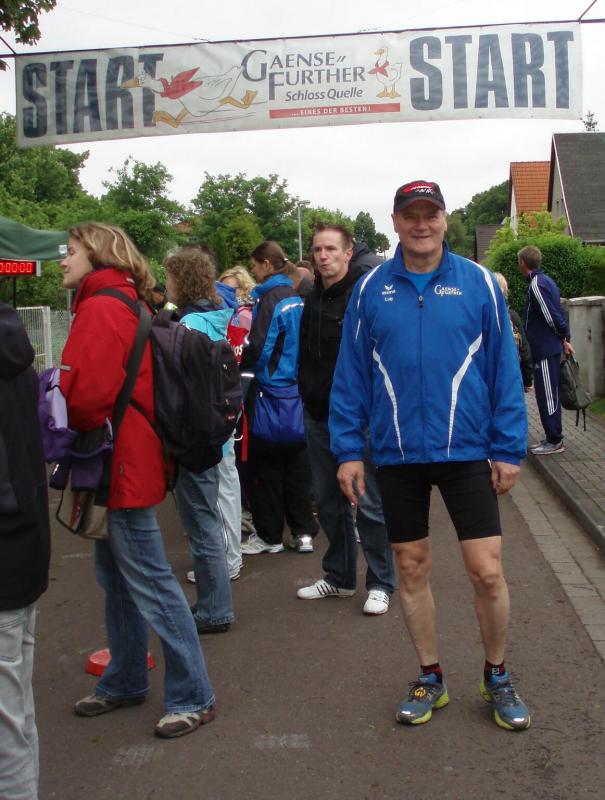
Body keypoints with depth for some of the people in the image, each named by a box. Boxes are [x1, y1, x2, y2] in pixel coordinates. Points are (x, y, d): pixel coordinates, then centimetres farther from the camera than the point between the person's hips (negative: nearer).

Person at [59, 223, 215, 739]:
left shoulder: (101, 308, -17)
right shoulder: (121, 303, 15)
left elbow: (85, 392, -25)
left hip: (122, 466, -10)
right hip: (120, 465, 10)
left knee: (150, 583, -3)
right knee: (117, 579, 19)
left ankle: (193, 697, 8)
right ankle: (125, 682, 34)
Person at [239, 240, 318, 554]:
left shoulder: (269, 299, -15)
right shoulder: (295, 298, 8)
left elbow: (258, 349, -20)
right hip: (298, 389, 7)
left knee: (266, 467, 4)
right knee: (296, 463, 13)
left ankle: (269, 535, 12)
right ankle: (303, 532, 16)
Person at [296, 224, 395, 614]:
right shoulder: (313, 300, 12)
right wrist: (308, 393, 13)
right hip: (319, 415, 7)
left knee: (370, 502, 0)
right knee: (329, 500, 15)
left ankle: (380, 583, 14)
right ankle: (340, 576, 29)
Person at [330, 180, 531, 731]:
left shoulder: (478, 283, -2)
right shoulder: (371, 290, 2)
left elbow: (505, 370, 0)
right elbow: (350, 375, 4)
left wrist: (509, 449, -3)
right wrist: (348, 450, 0)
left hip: (466, 451, -1)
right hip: (397, 454, 2)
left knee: (487, 571, -1)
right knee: (411, 570, 12)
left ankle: (498, 678, 24)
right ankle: (430, 679, 31)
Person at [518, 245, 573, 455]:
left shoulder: (537, 285, -18)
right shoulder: (545, 281, 13)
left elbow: (553, 317, -19)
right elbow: (558, 314, 15)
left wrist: (563, 339, -5)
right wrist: (566, 339, 13)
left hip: (545, 350, -10)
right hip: (550, 349, 10)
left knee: (547, 396, -3)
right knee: (549, 395, 15)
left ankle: (554, 441, 4)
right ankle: (552, 438, 22)